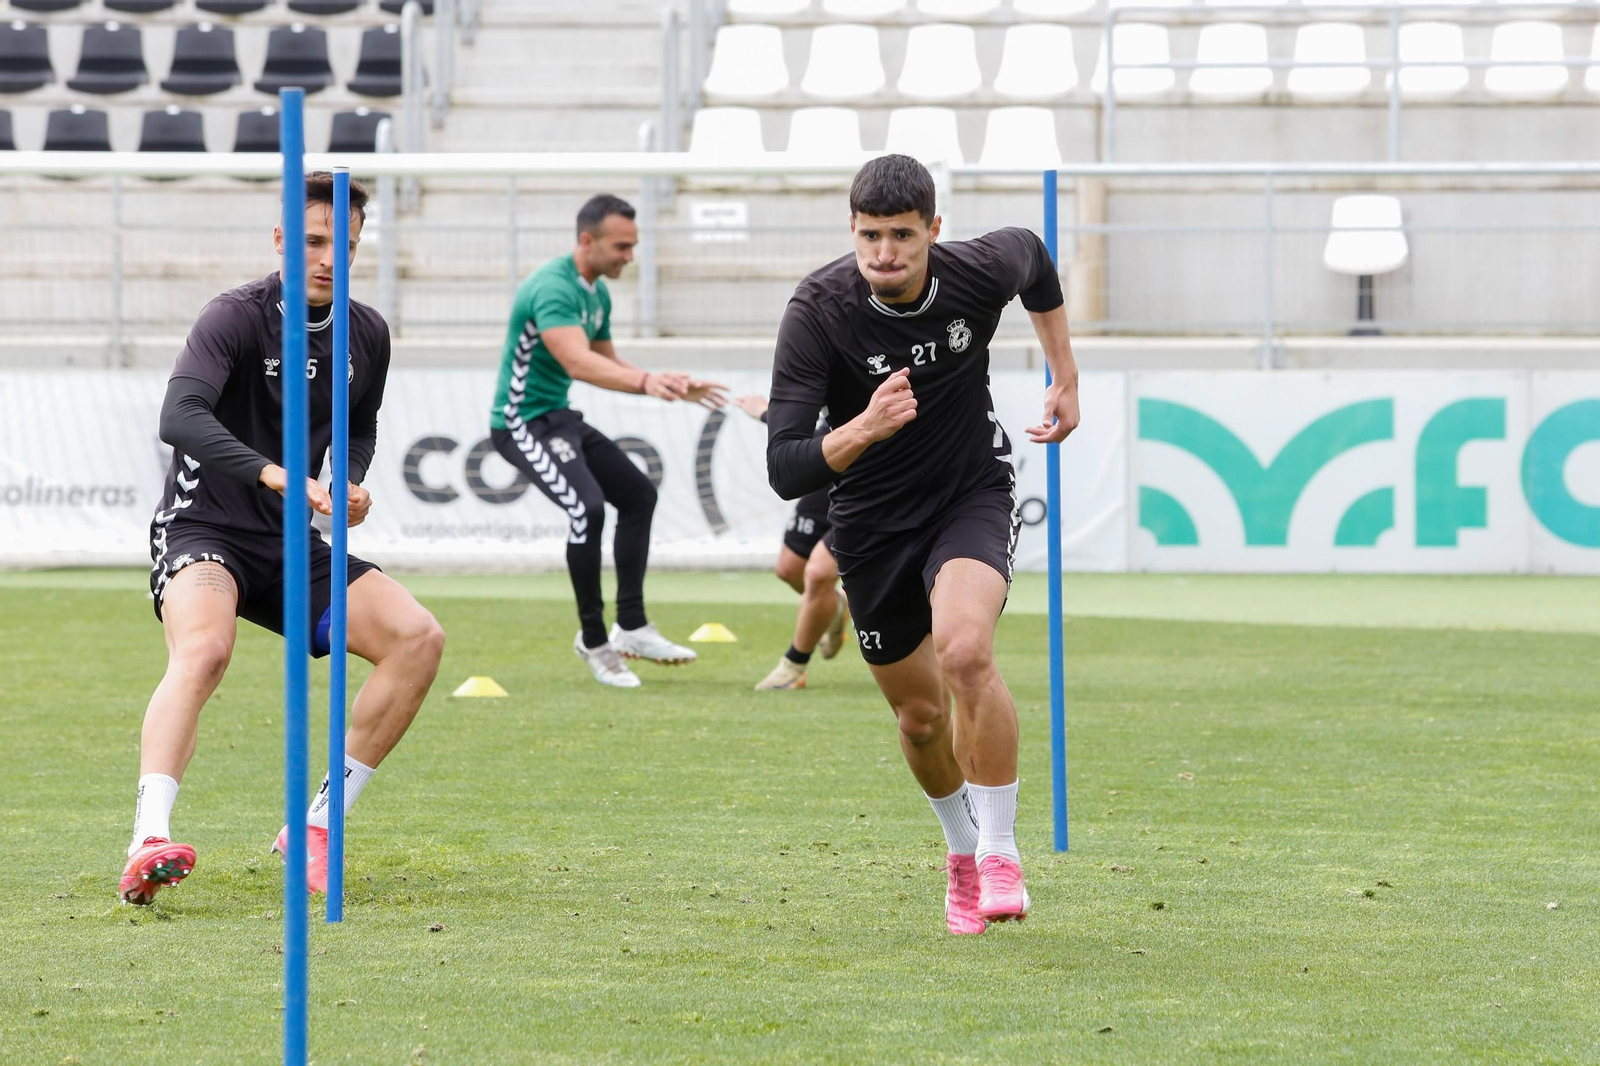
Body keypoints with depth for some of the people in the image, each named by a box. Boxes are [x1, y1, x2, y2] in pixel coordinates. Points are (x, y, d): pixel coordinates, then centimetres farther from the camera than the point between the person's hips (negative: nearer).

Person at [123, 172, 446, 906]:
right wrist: (274, 474, -45)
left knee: (418, 638, -9)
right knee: (204, 647, -36)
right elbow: (180, 416, -32)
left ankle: (315, 825, -2)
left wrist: (350, 485, 1)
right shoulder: (236, 316, -16)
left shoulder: (365, 335, 5)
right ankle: (148, 843, -49)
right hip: (203, 529, -7)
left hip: (289, 544, 7)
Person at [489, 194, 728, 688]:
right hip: (524, 421, -11)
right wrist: (646, 382, -52)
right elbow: (577, 362, -39)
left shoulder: (597, 292, 9)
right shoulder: (553, 289, -24)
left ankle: (631, 627, 16)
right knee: (588, 506, -27)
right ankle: (594, 640, -15)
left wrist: (673, 386, 12)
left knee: (639, 494, 13)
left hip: (561, 418, 11)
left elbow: (606, 363, 22)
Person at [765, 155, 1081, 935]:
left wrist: (1066, 380, 12)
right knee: (920, 711, 12)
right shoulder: (818, 312, -25)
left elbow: (1033, 257, 11)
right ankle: (962, 847, 42)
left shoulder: (980, 271, -18)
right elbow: (784, 470, -29)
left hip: (974, 495, -1)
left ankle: (1000, 852, -16)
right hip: (873, 520, 1)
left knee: (966, 652, -29)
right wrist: (863, 430, -46)